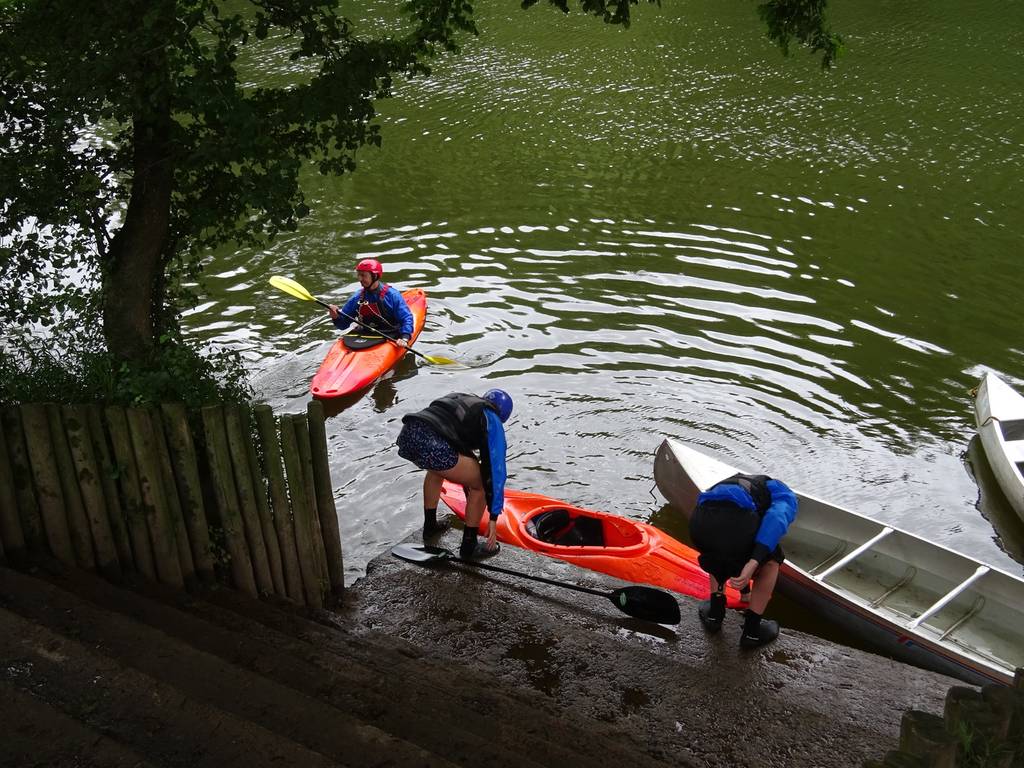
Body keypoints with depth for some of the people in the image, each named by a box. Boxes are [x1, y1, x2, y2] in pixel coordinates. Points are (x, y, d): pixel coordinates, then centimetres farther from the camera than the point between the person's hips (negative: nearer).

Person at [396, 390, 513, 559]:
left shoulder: (458, 400, 36)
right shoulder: (492, 421, 17)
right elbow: (496, 471, 13)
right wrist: (494, 518, 18)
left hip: (406, 434, 8)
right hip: (433, 445, -7)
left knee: (437, 468, 39)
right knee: (481, 484, 13)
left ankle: (430, 526, 48)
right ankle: (468, 546, 22)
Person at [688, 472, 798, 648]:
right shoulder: (787, 497, 28)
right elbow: (776, 519, 0)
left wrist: (745, 590, 71)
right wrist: (754, 563, -9)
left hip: (699, 521, 6)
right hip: (735, 522, -5)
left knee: (718, 554, 41)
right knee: (771, 562, 27)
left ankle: (714, 614, 41)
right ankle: (752, 631, 29)